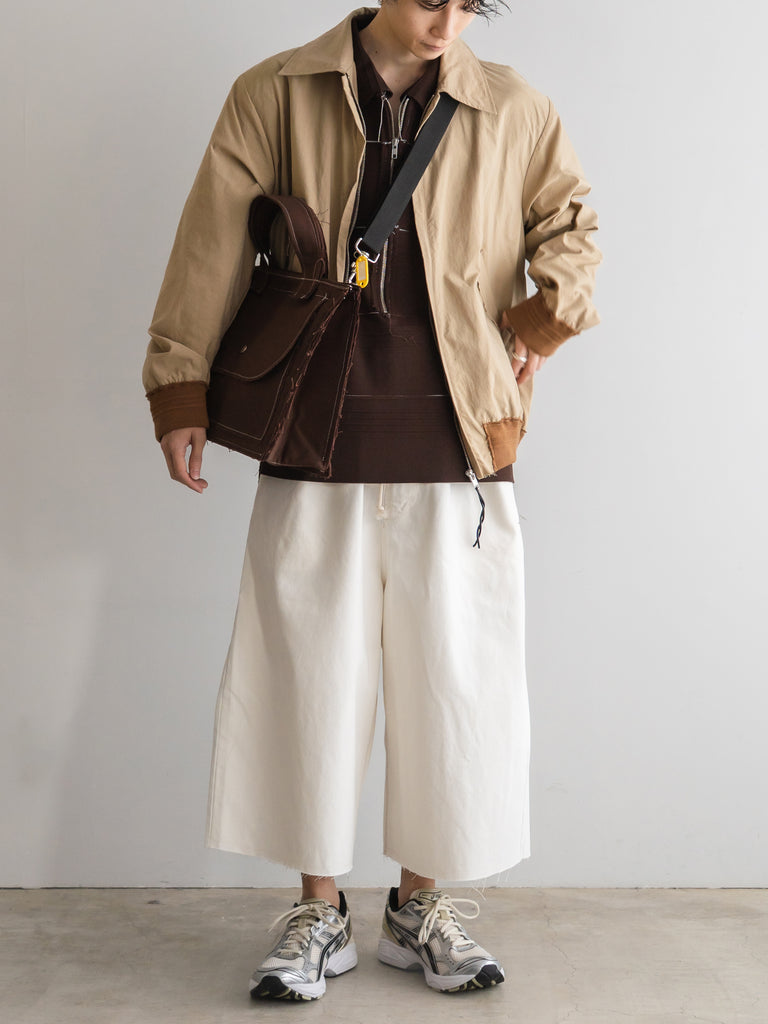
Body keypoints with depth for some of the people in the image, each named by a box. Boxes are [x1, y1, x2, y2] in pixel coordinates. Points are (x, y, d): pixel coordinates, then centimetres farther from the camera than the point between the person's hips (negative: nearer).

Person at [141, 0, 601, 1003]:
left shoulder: (510, 110, 7)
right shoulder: (274, 96, 3)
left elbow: (570, 219, 22)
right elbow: (214, 242, 3)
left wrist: (545, 316, 6)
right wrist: (180, 388, 1)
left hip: (457, 444, 2)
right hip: (316, 448, -1)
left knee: (452, 676, 5)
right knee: (310, 674, 3)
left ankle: (422, 905, 23)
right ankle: (319, 911, 19)